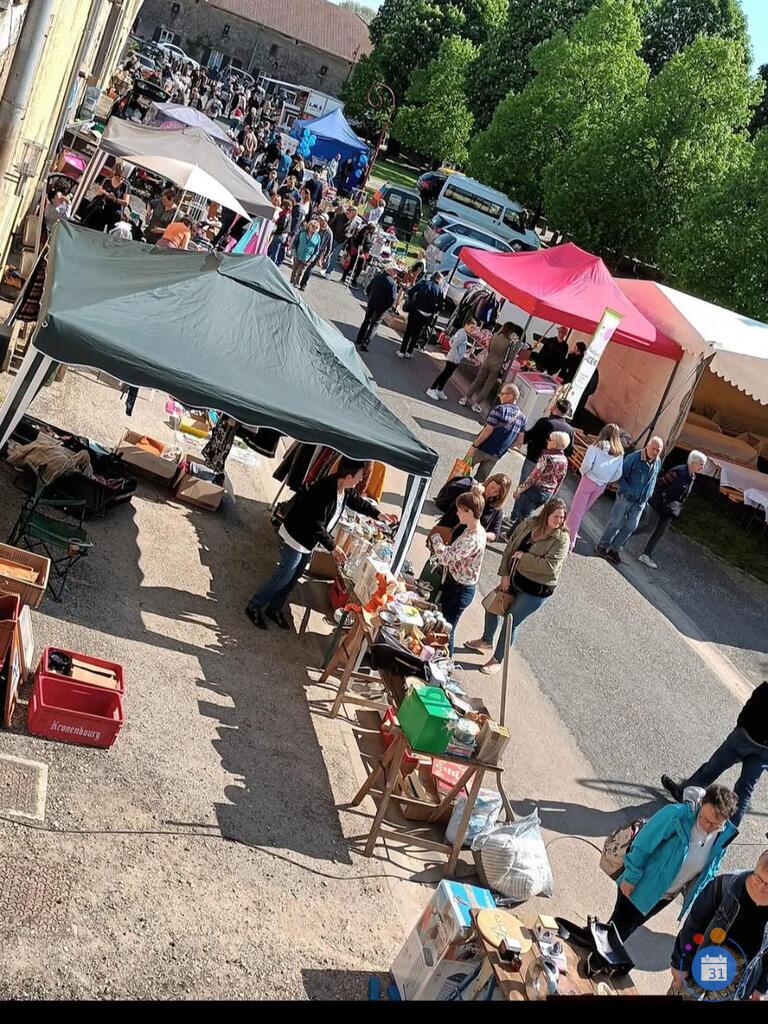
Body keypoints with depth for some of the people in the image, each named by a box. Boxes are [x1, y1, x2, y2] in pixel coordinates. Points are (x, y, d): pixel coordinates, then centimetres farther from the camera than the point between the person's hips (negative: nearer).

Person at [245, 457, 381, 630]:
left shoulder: (346, 490, -6)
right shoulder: (324, 491, -33)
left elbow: (359, 502, 16)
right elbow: (317, 526, -30)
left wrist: (379, 515, 11)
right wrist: (333, 548, -29)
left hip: (309, 541, 9)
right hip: (296, 538, -9)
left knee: (293, 578, 16)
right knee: (283, 577, -2)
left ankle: (274, 608, 31)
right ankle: (254, 608, 14)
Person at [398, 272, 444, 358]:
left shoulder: (423, 283, -3)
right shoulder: (440, 290, -1)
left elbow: (410, 291, -8)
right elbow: (440, 306, -2)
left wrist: (411, 300, 8)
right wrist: (432, 311, 13)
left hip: (415, 311, -1)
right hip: (426, 315, 1)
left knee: (408, 331, 9)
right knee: (416, 333, 15)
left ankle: (402, 351, 9)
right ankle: (409, 352, 19)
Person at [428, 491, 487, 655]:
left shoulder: (473, 540, -32)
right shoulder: (472, 530, 0)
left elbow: (447, 557, -29)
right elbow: (454, 551, 13)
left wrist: (436, 538, -14)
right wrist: (439, 559, -2)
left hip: (461, 589, -9)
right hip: (453, 581, 9)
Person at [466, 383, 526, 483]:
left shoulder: (500, 409, -16)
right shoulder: (522, 417, 4)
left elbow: (488, 430, -19)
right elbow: (519, 440, 8)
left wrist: (474, 445, -15)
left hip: (483, 449, -6)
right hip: (496, 455, 6)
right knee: (480, 479, 14)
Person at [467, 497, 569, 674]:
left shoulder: (561, 539, -20)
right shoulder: (529, 524, -6)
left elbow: (550, 566, -28)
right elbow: (510, 546, 1)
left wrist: (523, 556, -22)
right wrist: (504, 573, -5)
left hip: (536, 590, -6)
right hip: (514, 579, 6)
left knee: (511, 622, 2)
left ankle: (497, 660, 22)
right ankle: (487, 641, 46)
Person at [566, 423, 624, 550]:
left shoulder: (597, 447, -11)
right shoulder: (619, 453, 0)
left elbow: (587, 464, -19)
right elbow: (618, 474, -1)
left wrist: (582, 472, 0)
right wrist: (607, 481, 14)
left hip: (589, 480, -4)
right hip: (601, 486, 4)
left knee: (576, 510, 3)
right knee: (583, 510, 21)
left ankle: (571, 540, 1)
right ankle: (573, 532, 30)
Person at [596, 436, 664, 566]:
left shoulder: (658, 463, 1)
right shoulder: (633, 457, -18)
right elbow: (621, 475, -14)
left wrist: (648, 497, 12)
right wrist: (628, 491, -22)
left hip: (641, 502, 5)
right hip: (626, 498, -5)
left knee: (631, 527, 8)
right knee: (616, 523, 2)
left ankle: (615, 549, 22)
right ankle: (603, 546, 18)